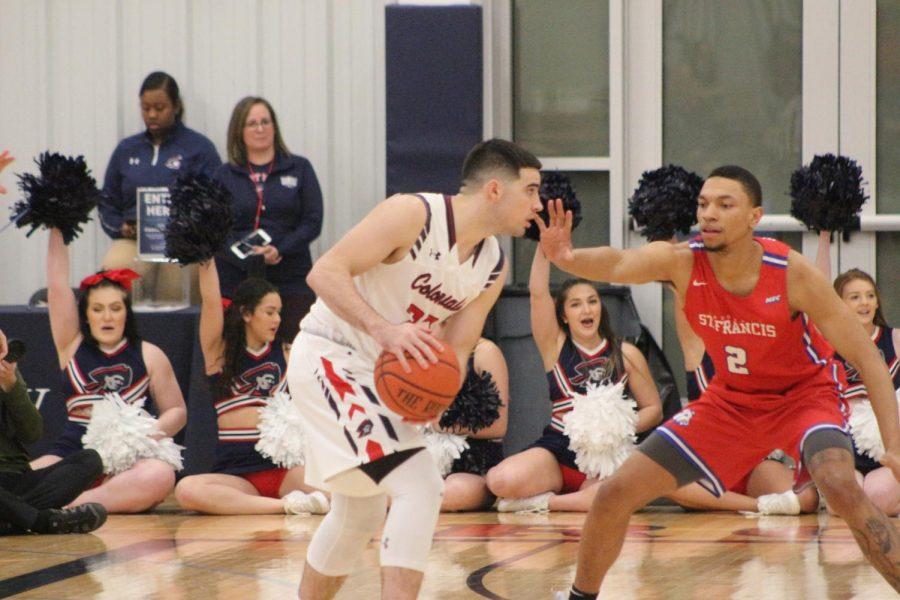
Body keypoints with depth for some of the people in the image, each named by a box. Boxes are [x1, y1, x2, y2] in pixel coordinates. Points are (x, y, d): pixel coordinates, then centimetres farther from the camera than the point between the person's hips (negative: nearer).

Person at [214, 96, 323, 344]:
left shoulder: (299, 169, 11)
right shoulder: (224, 175, 12)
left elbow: (313, 222, 4)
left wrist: (279, 250, -12)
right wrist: (247, 257, -15)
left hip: (291, 280, 0)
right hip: (235, 281, 0)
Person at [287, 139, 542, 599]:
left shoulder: (493, 268, 3)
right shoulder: (413, 215, -20)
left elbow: (455, 351, 5)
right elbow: (325, 272, -25)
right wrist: (383, 329, -37)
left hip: (382, 372, 9)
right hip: (327, 354, -9)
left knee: (360, 516, 20)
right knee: (419, 488, -22)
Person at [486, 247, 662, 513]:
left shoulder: (626, 354, 10)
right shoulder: (556, 346, 9)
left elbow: (653, 409, 10)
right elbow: (538, 292, -3)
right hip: (559, 448, 0)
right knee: (501, 480, -31)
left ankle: (545, 502, -16)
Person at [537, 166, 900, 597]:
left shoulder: (793, 274, -27)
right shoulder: (682, 262, -21)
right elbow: (621, 263, -43)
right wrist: (569, 259, -66)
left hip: (803, 394, -4)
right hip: (732, 398, 4)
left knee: (841, 487, -34)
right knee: (615, 494, 0)